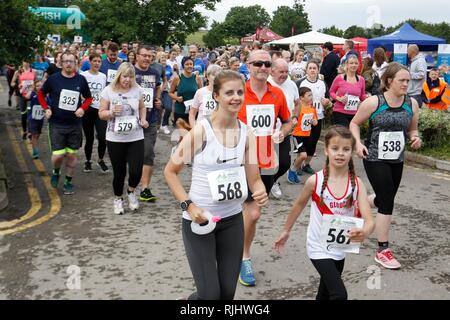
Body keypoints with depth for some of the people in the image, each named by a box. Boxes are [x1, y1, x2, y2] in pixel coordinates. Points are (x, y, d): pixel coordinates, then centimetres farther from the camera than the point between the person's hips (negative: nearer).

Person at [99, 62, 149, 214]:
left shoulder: (137, 90, 1)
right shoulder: (108, 90, -5)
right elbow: (101, 114, -1)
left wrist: (143, 119, -1)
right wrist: (112, 112, -20)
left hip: (136, 138, 1)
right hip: (115, 139, -1)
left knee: (136, 171, -7)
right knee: (119, 172, 7)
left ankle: (131, 192, 27)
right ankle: (118, 199, 33)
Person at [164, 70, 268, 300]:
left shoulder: (247, 133, -1)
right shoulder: (200, 131, -15)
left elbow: (254, 177, 3)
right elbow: (170, 171, -7)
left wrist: (261, 192, -19)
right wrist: (188, 205, -17)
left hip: (232, 218, 5)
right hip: (199, 219, -4)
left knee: (228, 291, 11)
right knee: (210, 294, -2)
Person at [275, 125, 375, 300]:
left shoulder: (357, 184, -10)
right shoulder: (315, 181, -15)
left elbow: (369, 220, -17)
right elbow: (299, 204, 3)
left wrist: (365, 232, -41)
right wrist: (286, 230, 12)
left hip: (340, 249, 4)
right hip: (319, 248, -4)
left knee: (325, 294, 22)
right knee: (339, 295, -17)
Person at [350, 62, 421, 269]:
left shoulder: (412, 104, 1)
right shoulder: (373, 102, -12)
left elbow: (412, 129, 14)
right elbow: (355, 123, -1)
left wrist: (415, 138, -8)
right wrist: (358, 143, -16)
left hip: (397, 160, 6)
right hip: (375, 159, -5)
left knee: (385, 198, 17)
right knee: (387, 202, -10)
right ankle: (383, 250, 3)